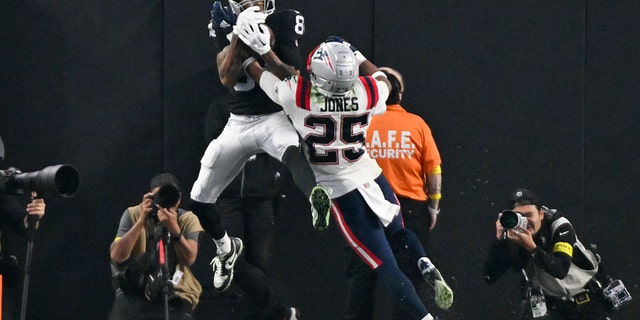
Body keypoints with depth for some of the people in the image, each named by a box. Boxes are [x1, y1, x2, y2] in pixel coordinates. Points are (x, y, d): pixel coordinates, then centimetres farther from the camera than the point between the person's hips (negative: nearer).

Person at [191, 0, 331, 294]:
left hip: (275, 117, -4)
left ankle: (317, 201, -69)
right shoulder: (223, 26, 4)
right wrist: (239, 34, -17)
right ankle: (226, 248, 38)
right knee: (199, 199, 11)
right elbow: (227, 78, -6)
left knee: (293, 152, -41)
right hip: (238, 123, 4)